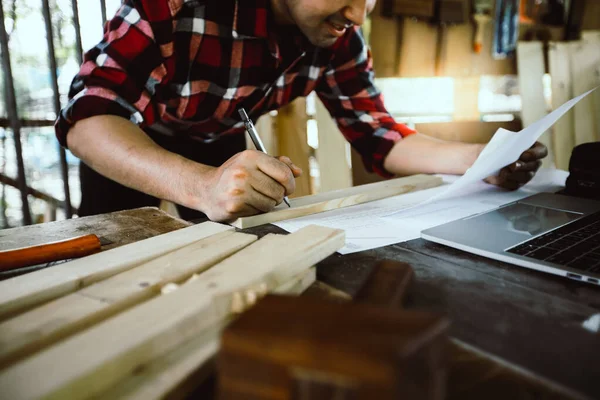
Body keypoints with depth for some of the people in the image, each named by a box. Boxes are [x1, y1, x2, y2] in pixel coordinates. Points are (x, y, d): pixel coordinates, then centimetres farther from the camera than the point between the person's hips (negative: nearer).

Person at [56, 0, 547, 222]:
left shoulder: (339, 40, -21)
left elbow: (376, 135, -14)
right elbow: (86, 115, -40)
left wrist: (475, 159, -32)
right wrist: (202, 185, -59)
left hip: (219, 145, 3)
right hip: (125, 142, -3)